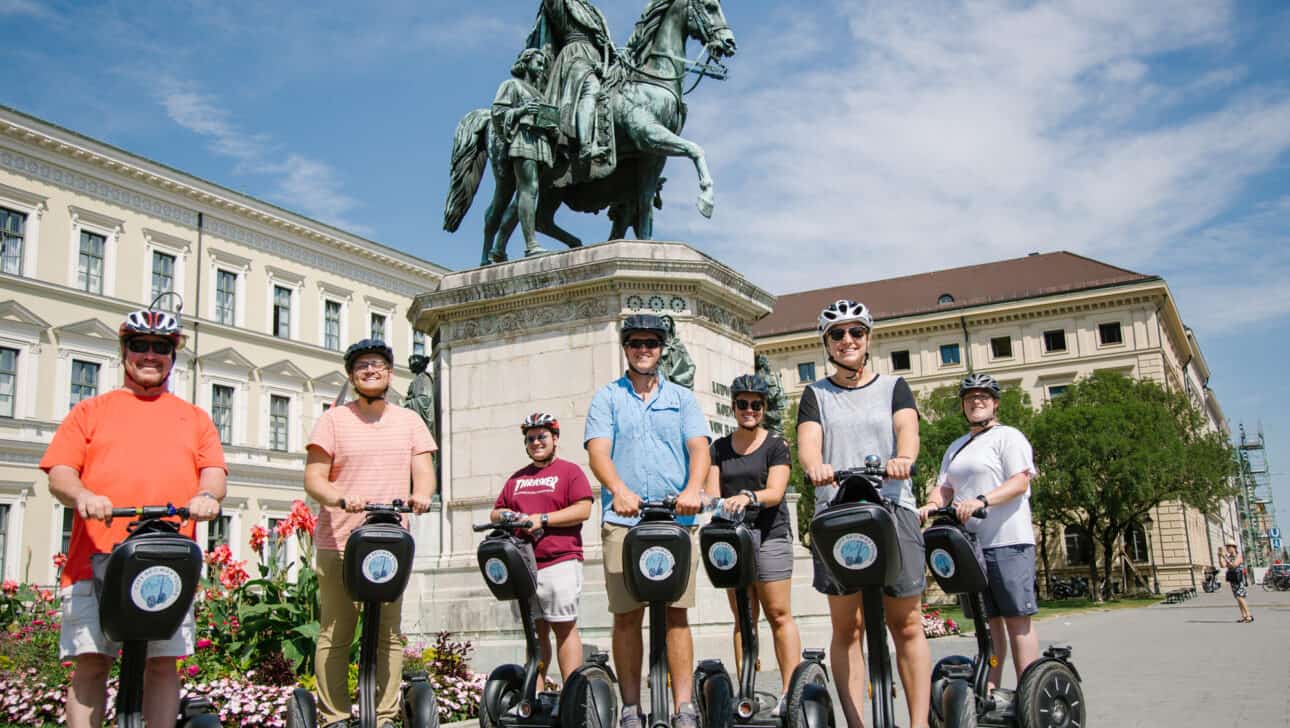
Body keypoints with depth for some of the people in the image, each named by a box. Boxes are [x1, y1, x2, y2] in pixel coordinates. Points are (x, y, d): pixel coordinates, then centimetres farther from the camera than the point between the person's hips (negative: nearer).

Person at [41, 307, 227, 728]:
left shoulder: (195, 418, 20)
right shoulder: (90, 411, 16)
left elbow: (214, 471, 10)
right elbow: (59, 472, 7)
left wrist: (207, 495, -13)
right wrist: (80, 495, -16)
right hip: (95, 561, 0)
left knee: (163, 662, 0)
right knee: (91, 662, -1)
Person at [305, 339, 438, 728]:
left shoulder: (409, 421, 14)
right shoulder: (333, 419, 5)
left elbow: (424, 470, 7)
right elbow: (313, 477, -2)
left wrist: (421, 494, -17)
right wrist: (340, 497, -23)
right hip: (339, 543, -2)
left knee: (389, 635, 2)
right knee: (335, 635, -3)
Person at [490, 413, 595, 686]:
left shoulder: (569, 471, 5)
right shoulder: (517, 479, 23)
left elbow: (583, 509, -7)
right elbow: (496, 512, 25)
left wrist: (542, 519, -12)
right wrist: (505, 516, 1)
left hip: (560, 563, -5)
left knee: (564, 627, -8)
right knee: (536, 631, 7)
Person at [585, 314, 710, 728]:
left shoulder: (682, 398, 15)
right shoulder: (607, 398, 11)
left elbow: (699, 447, 1)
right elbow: (598, 450, -3)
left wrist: (693, 489, -20)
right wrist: (619, 489, -23)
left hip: (677, 519, 1)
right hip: (623, 521, 0)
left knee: (676, 613, -1)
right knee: (626, 615, 0)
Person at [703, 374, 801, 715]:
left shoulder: (776, 446, 2)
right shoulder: (720, 448, 13)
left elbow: (775, 492, -10)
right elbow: (713, 491, 6)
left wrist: (748, 497, -30)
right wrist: (716, 501, -17)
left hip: (769, 535, -3)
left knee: (778, 614, -5)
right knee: (743, 617, 5)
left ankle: (791, 690, -2)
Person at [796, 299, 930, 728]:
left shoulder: (893, 387, 14)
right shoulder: (816, 394, 15)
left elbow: (907, 428, -5)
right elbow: (808, 441, -2)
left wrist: (902, 459, -29)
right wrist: (815, 466, -26)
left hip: (892, 507, 0)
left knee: (906, 625, -2)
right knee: (846, 628, 0)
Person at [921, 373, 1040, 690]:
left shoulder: (1008, 437, 2)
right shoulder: (956, 447, 24)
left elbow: (1020, 482, -11)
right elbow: (944, 487, 19)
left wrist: (981, 501, -24)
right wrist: (932, 505, -4)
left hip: (1007, 541, -6)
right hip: (969, 543, 6)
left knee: (1017, 617, -7)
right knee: (988, 619, 8)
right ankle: (989, 689, 10)